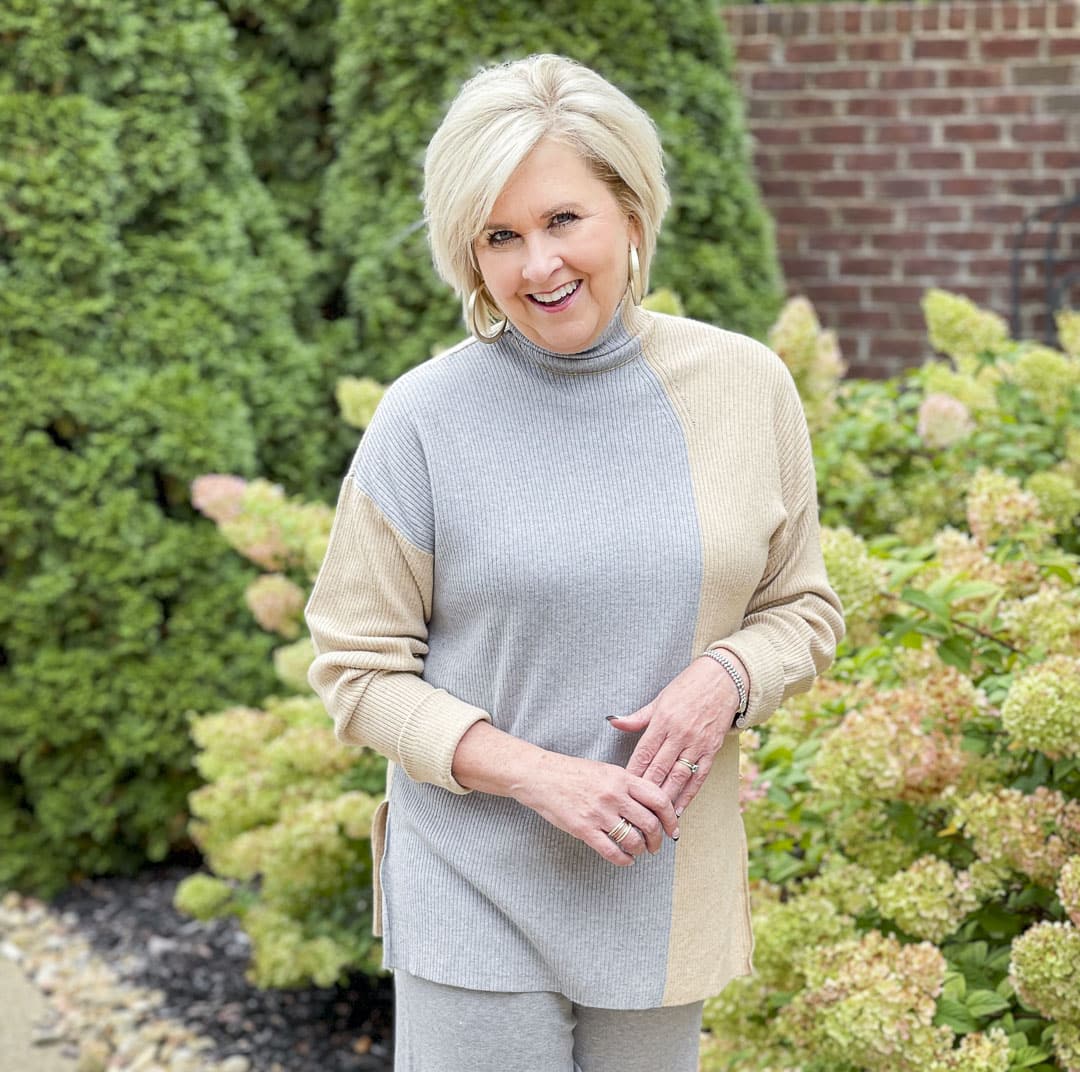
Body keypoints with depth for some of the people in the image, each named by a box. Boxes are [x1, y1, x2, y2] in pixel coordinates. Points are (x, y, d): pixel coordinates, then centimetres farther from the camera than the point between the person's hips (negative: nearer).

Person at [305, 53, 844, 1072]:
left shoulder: (746, 385, -2)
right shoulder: (423, 419, -10)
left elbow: (805, 609, 8)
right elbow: (357, 668, -5)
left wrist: (725, 676, -14)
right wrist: (538, 775, -17)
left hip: (667, 891, 3)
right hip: (475, 898, -2)